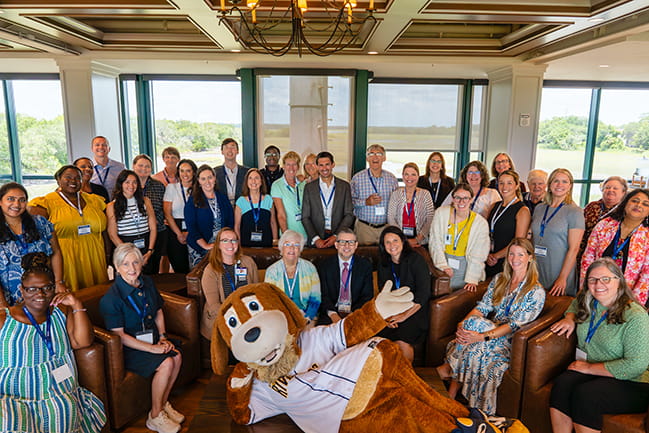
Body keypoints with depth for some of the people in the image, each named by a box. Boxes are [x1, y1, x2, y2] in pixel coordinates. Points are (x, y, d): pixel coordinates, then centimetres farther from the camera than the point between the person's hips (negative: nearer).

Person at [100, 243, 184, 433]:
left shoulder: (147, 283, 1)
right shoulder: (111, 298, -19)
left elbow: (158, 312, 15)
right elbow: (119, 335, -19)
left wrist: (162, 337, 0)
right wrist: (153, 348, -22)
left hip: (151, 338, 6)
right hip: (128, 348, -6)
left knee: (177, 356, -18)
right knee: (166, 363, -25)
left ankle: (163, 404, 4)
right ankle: (155, 417, -4)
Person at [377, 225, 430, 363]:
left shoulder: (416, 259, -4)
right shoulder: (383, 265, 12)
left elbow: (423, 293, -10)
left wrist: (404, 315, -14)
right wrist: (387, 315, -8)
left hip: (415, 311, -4)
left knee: (401, 342, -28)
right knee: (378, 337, -23)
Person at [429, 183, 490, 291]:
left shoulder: (481, 223, -2)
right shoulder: (441, 213, -2)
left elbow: (478, 256, -4)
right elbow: (435, 243, -3)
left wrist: (472, 280, -12)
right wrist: (443, 265, -13)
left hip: (465, 269, 0)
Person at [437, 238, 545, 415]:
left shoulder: (537, 291, -7)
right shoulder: (499, 279, 12)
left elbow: (515, 324, -17)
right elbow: (482, 307, 3)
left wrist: (483, 336, -30)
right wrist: (462, 324, -19)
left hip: (508, 341, -5)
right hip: (489, 328, 5)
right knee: (471, 321, -30)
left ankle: (449, 367, -9)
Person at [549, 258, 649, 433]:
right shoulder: (588, 303, 5)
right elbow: (575, 305, 32)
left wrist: (589, 367, -17)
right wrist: (570, 318, 8)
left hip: (630, 383, -5)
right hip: (587, 370, 5)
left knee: (585, 394, -33)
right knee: (562, 383, -26)